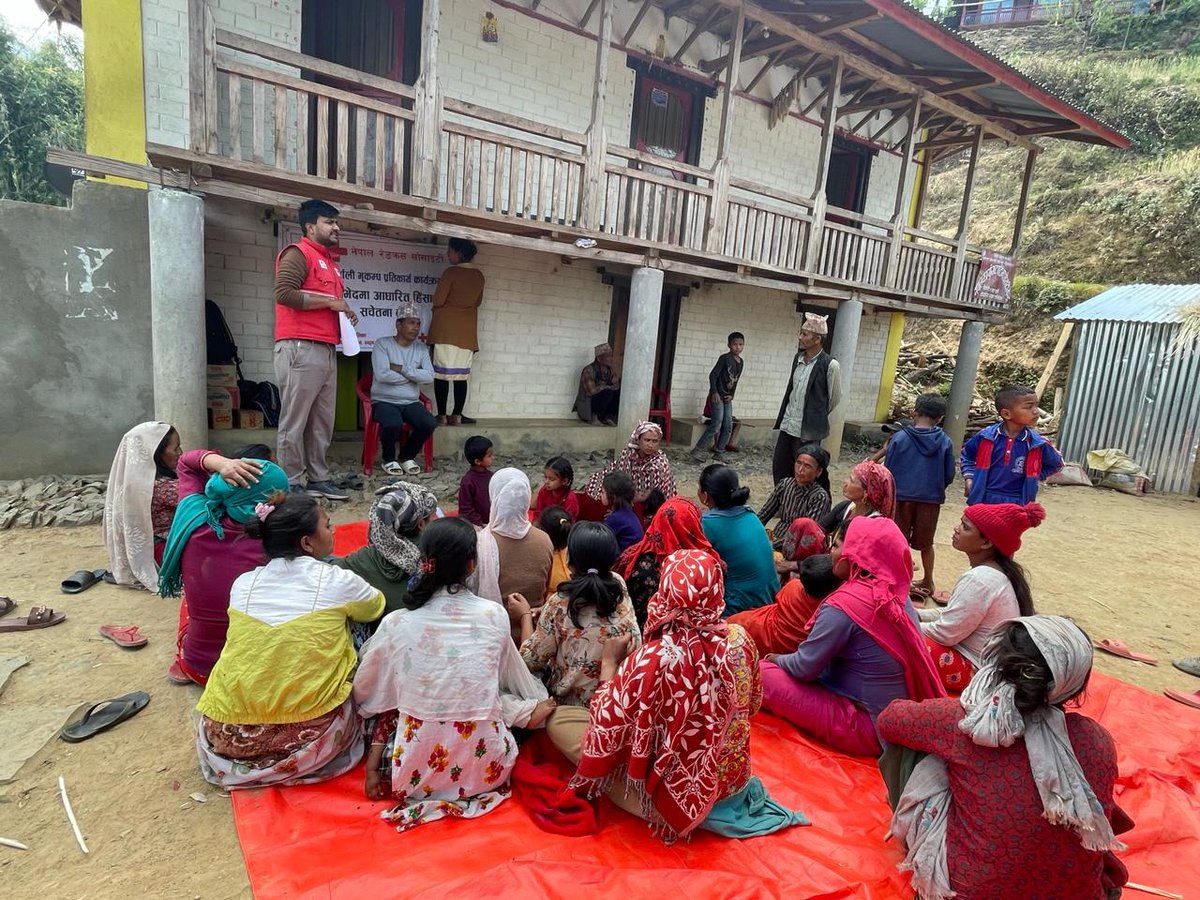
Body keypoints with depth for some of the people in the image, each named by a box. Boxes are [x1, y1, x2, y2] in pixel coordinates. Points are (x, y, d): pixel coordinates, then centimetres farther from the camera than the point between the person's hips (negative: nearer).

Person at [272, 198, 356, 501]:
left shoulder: (330, 261, 24)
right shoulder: (298, 254, -2)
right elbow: (284, 293, -17)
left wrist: (345, 312, 13)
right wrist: (329, 302, -12)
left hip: (326, 350, 9)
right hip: (301, 349, -9)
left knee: (322, 421, 9)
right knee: (295, 420, -5)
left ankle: (319, 479, 16)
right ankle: (290, 484, 0)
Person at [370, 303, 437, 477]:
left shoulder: (421, 348, 10)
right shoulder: (383, 344, -3)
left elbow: (429, 377, -5)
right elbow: (382, 375, -18)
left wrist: (402, 369, -13)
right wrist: (414, 375, -7)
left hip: (411, 403, 4)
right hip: (384, 401, -4)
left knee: (430, 423, -24)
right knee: (393, 424, -35)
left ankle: (406, 456, 4)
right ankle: (389, 459, -2)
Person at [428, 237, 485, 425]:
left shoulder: (451, 272, -9)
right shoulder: (479, 276, 8)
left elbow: (438, 301, -9)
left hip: (446, 328, -5)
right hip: (467, 330, 5)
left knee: (442, 372, -2)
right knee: (461, 374, 6)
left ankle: (442, 415, -3)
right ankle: (457, 415, 4)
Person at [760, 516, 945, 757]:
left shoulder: (844, 604, -24)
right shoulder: (896, 594, 0)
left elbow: (804, 668, -15)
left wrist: (778, 659, 6)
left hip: (867, 729, -8)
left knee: (764, 674, -9)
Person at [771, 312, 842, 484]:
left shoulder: (830, 364, -13)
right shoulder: (798, 358, 7)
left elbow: (835, 398, -2)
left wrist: (816, 415, 10)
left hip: (809, 429, -6)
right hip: (788, 425, 6)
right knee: (779, 468, 11)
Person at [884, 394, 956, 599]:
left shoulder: (899, 438, -10)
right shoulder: (944, 442, -4)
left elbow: (888, 470, -7)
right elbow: (949, 475, 3)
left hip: (902, 497, -2)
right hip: (931, 500, 2)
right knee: (926, 543, 19)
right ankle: (928, 582, 31)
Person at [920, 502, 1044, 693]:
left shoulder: (980, 579, -27)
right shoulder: (998, 571, 3)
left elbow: (945, 633, -23)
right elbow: (955, 615, 11)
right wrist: (914, 614, 2)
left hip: (976, 670, -10)